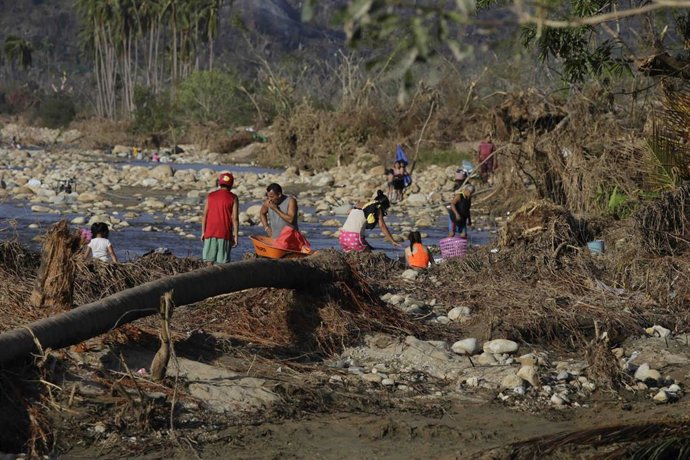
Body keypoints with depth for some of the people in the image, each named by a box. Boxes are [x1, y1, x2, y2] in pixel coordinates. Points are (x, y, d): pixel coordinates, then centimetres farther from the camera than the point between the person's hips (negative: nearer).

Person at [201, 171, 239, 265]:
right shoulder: (233, 198, -3)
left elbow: (204, 215, 4)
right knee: (222, 262, 0)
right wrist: (235, 236, -4)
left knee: (209, 260, 7)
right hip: (225, 233, -2)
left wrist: (203, 232, 11)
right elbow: (235, 218, -8)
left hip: (210, 233, 2)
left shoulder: (210, 196, 5)